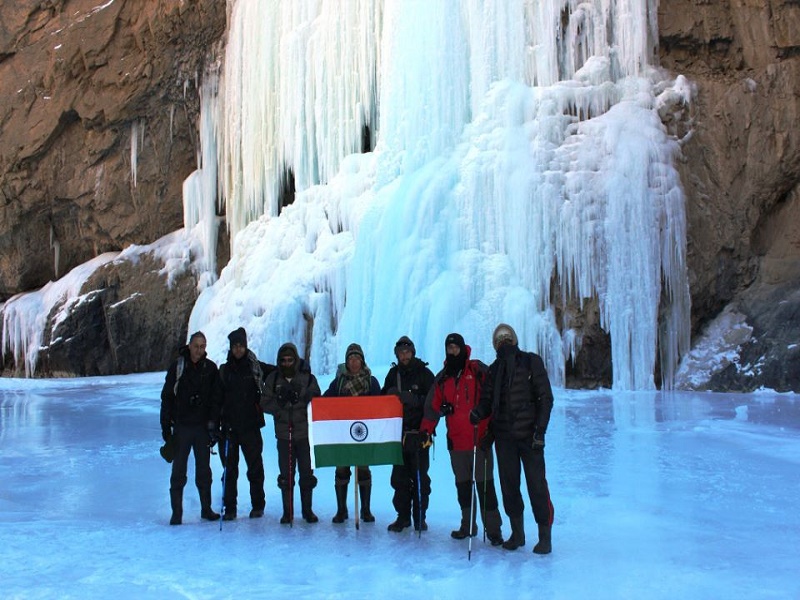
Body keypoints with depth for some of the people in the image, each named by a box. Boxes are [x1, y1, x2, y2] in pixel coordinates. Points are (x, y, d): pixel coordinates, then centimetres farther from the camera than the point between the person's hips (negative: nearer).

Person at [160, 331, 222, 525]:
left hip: (203, 427, 2)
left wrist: (214, 425, -3)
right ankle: (176, 513, 10)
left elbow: (216, 399, 4)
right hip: (182, 427, -2)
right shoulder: (177, 367, -3)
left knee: (204, 471, 11)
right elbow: (167, 398, -1)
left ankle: (206, 509, 22)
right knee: (178, 472, 2)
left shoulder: (210, 368, 1)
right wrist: (166, 426, -4)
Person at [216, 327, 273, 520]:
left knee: (255, 467, 4)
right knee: (229, 469, 6)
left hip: (251, 426, -1)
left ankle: (258, 506, 15)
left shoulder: (257, 367, 2)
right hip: (229, 427, 2)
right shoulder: (224, 370, 7)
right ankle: (229, 508, 14)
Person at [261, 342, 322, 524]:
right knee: (286, 474, 4)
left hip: (304, 433, -1)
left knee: (306, 473, 4)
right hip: (284, 433, 1)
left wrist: (299, 397, -21)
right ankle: (287, 511, 15)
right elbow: (265, 404, 1)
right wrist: (280, 402, -18)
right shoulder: (273, 379, 4)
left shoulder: (308, 377, 0)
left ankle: (307, 510, 18)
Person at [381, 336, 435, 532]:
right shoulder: (393, 374, 10)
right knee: (399, 476, 6)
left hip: (418, 433, -3)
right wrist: (390, 394, -6)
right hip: (398, 432, 3)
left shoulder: (424, 374, -1)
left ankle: (420, 517, 10)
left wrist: (412, 399, -20)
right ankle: (403, 516, 15)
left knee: (420, 476, 0)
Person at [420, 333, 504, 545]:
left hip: (480, 439, -5)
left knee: (485, 484, -4)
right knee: (462, 484, 12)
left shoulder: (479, 371, -3)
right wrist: (427, 430, 2)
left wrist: (491, 429, -11)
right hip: (456, 441, 5)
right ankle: (467, 525, 23)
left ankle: (493, 529, 2)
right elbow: (433, 407, 12)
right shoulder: (442, 378, 12)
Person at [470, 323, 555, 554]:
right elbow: (487, 401, 11)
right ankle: (517, 533, 21)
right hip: (504, 436, 4)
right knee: (509, 484, 8)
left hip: (529, 435, -4)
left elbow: (545, 398, -3)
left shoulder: (532, 362, 0)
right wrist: (478, 413, -12)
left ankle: (545, 536, 6)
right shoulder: (494, 369, 12)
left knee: (536, 484, -4)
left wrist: (540, 429, -11)